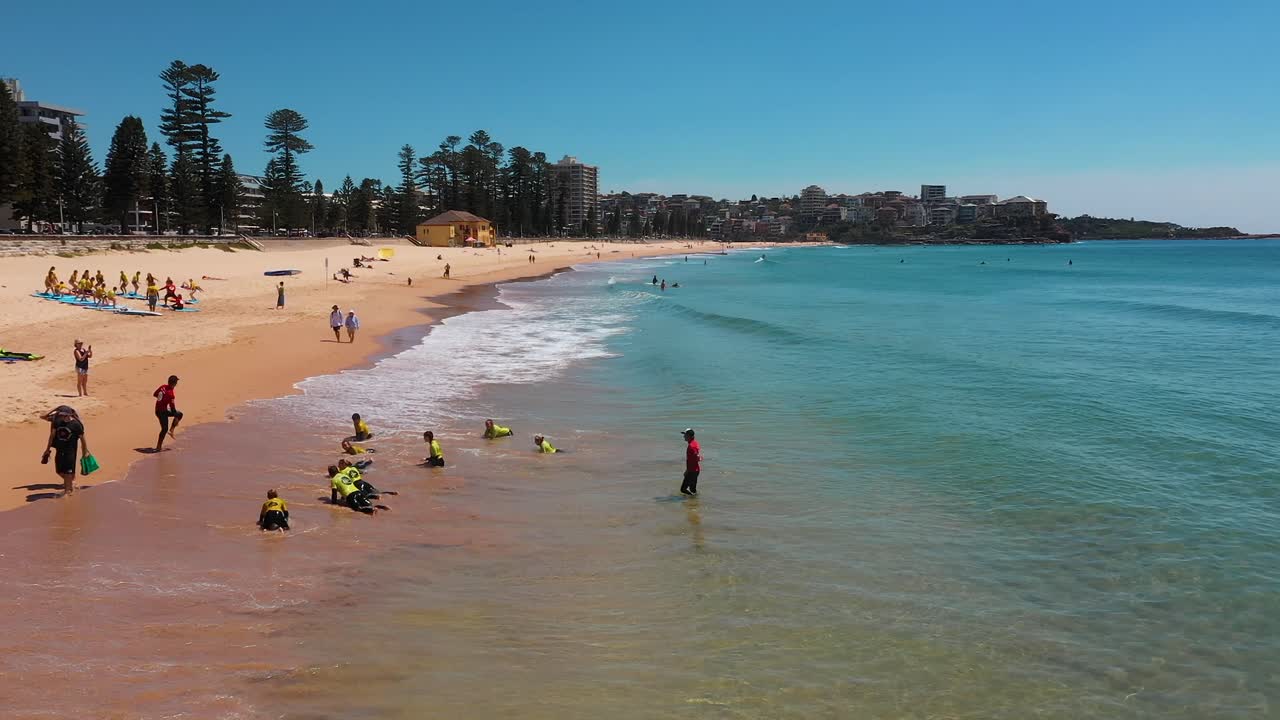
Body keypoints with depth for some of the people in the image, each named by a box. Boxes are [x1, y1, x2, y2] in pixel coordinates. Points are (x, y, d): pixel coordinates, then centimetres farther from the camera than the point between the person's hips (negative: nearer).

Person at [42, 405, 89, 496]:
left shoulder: (76, 424, -14)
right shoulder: (57, 422, -2)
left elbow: (82, 438, -6)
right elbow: (52, 435, 9)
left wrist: (85, 451, -1)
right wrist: (48, 449, 13)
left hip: (70, 450, -5)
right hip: (59, 449, 5)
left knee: (68, 471, -2)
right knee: (59, 470, 11)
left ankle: (67, 490, 11)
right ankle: (71, 482, 36)